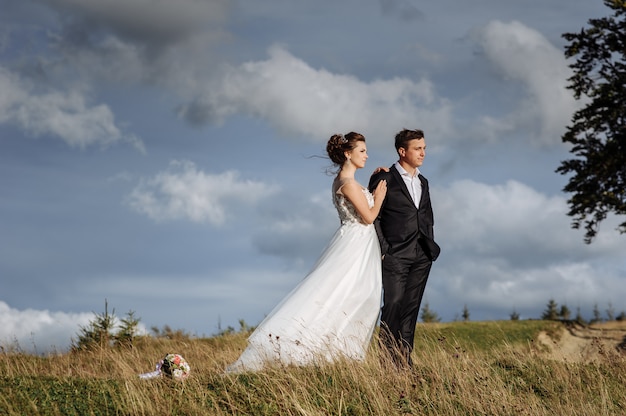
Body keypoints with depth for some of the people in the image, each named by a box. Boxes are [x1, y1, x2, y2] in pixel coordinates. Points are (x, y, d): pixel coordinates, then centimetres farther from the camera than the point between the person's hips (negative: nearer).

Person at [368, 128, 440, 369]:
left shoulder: (423, 182, 18)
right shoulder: (384, 179, -3)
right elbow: (372, 216, -5)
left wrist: (430, 246, 12)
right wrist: (383, 248, -10)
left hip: (421, 257, 6)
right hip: (395, 256, -6)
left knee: (411, 309, 5)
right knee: (393, 306, -11)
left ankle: (405, 361, 7)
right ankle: (388, 360, -8)